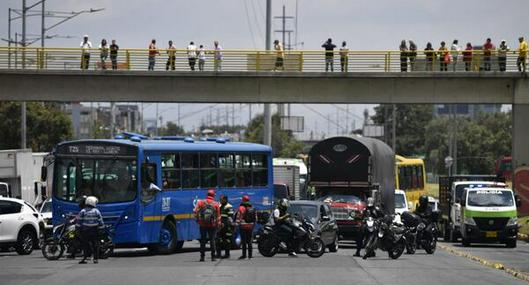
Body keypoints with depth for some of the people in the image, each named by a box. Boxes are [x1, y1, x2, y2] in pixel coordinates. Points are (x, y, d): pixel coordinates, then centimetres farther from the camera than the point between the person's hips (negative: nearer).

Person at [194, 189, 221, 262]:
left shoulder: (201, 202, -1)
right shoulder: (216, 204, -1)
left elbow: (196, 212, -6)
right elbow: (218, 215, 0)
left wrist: (197, 220, 6)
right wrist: (218, 224, 8)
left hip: (202, 225, 1)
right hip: (212, 225, -1)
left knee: (203, 240, 8)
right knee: (212, 240, 4)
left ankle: (202, 256, 8)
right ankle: (213, 256, 1)